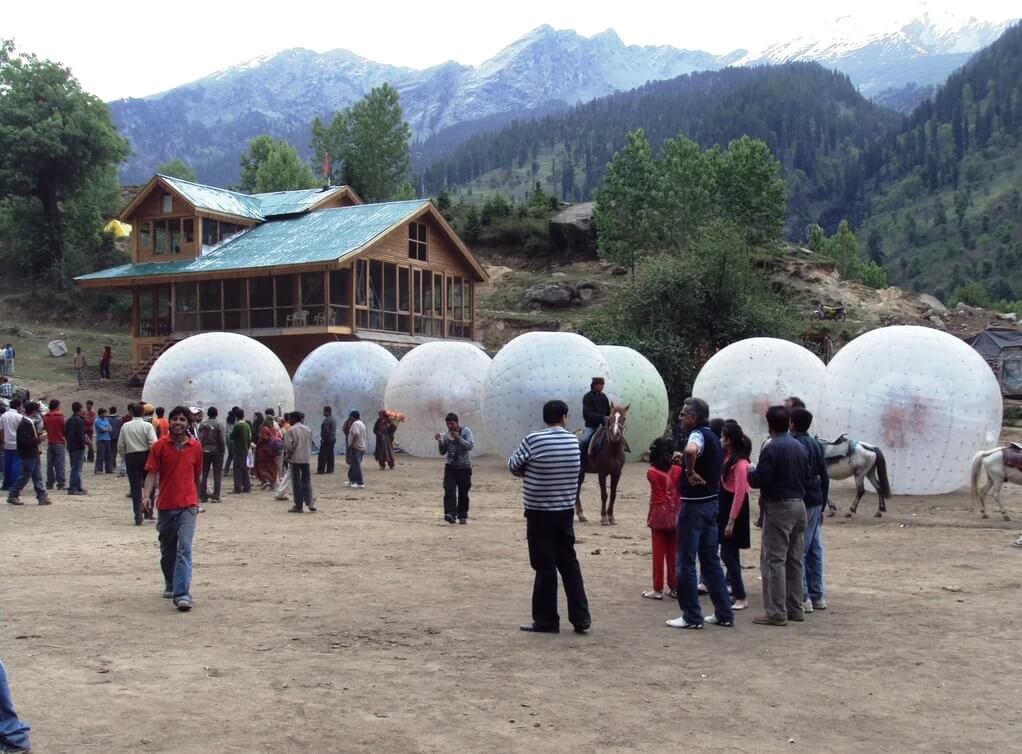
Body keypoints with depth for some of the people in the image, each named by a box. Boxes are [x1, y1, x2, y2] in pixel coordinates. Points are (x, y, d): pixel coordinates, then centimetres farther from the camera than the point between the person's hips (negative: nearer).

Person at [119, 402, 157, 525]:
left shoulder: (125, 426, 2)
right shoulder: (148, 426, -6)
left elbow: (120, 446, 2)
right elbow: (153, 444, -14)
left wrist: (125, 458, 14)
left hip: (131, 457, 2)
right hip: (146, 456, -2)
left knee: (135, 487, 4)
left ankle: (138, 516, 1)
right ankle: (148, 512, 11)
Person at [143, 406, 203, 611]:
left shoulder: (196, 447, 2)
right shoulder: (160, 445, -2)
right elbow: (152, 472, -6)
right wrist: (147, 495, -21)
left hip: (188, 505, -1)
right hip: (166, 505, 1)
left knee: (185, 547, -14)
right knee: (167, 549, 16)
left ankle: (182, 594, -19)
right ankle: (170, 584, 38)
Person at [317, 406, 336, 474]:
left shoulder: (327, 420, -17)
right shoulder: (334, 419, 13)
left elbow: (326, 431, -21)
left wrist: (323, 438, -13)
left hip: (327, 440, -10)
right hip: (333, 439, 10)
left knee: (322, 456, -6)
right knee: (330, 455, 11)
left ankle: (320, 470, -6)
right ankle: (330, 470, 13)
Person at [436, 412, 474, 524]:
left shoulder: (466, 431, -4)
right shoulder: (447, 435, 9)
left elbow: (470, 445, -16)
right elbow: (442, 452, 12)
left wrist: (458, 438, -22)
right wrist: (440, 441, -5)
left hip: (464, 467, -3)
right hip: (450, 467, 3)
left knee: (463, 493, 5)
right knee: (449, 491, -13)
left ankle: (462, 516, 16)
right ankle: (450, 513, -21)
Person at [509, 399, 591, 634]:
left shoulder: (533, 440, -14)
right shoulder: (573, 441, 1)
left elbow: (513, 466, -3)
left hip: (539, 512, -4)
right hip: (566, 511, 4)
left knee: (545, 566, 2)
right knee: (569, 562, 14)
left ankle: (546, 620, 9)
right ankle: (581, 617, 15)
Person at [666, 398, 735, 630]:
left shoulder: (698, 435, -15)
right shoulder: (713, 437, 13)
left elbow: (691, 450, -40)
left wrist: (690, 472, -26)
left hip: (695, 505, -9)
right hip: (712, 502, 9)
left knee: (686, 561, -1)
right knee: (711, 560, 14)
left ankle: (692, 617, 4)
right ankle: (724, 614, 17)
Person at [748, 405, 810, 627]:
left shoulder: (771, 448, -14)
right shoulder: (800, 447, 9)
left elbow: (760, 480, -17)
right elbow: (807, 476, 13)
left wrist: (749, 472, 2)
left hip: (778, 506, -8)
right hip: (799, 504, 8)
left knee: (774, 560, -5)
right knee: (795, 560, 13)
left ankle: (776, 612, -6)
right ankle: (795, 608, 18)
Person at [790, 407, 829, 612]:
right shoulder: (816, 444, 11)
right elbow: (825, 477, 15)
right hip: (816, 502, 8)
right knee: (815, 550, 12)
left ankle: (803, 598, -5)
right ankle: (817, 596, 17)